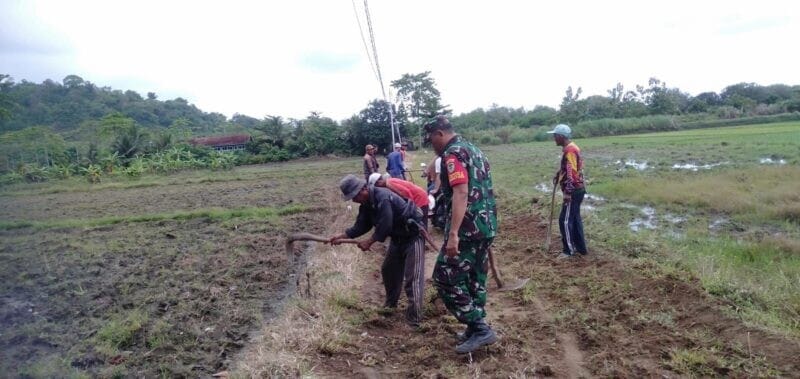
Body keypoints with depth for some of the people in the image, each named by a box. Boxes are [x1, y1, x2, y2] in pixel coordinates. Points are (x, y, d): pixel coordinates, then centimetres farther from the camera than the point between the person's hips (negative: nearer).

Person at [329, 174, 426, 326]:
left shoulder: (382, 197, -29)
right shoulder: (367, 203, 2)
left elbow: (385, 226, -30)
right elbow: (361, 226, 4)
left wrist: (369, 242, -19)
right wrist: (341, 236, -5)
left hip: (413, 235, -10)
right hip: (398, 236, 10)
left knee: (412, 277, -12)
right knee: (388, 270, 19)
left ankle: (414, 319, -10)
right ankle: (391, 303, 39)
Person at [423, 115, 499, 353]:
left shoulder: (453, 153, -12)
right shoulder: (473, 150, 19)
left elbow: (461, 193, -25)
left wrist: (453, 233, -30)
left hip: (468, 229, -10)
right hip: (487, 226, 10)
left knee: (446, 279, -4)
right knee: (475, 279, 17)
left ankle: (479, 329, -3)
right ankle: (478, 329, 25)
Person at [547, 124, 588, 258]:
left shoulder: (569, 150, -20)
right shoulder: (569, 148, 12)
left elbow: (572, 173, -25)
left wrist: (568, 192, -25)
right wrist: (558, 174, 12)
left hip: (573, 191, -10)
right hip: (576, 190, 10)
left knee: (565, 220, -4)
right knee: (574, 218, 16)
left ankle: (569, 250, 3)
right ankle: (580, 247, 23)